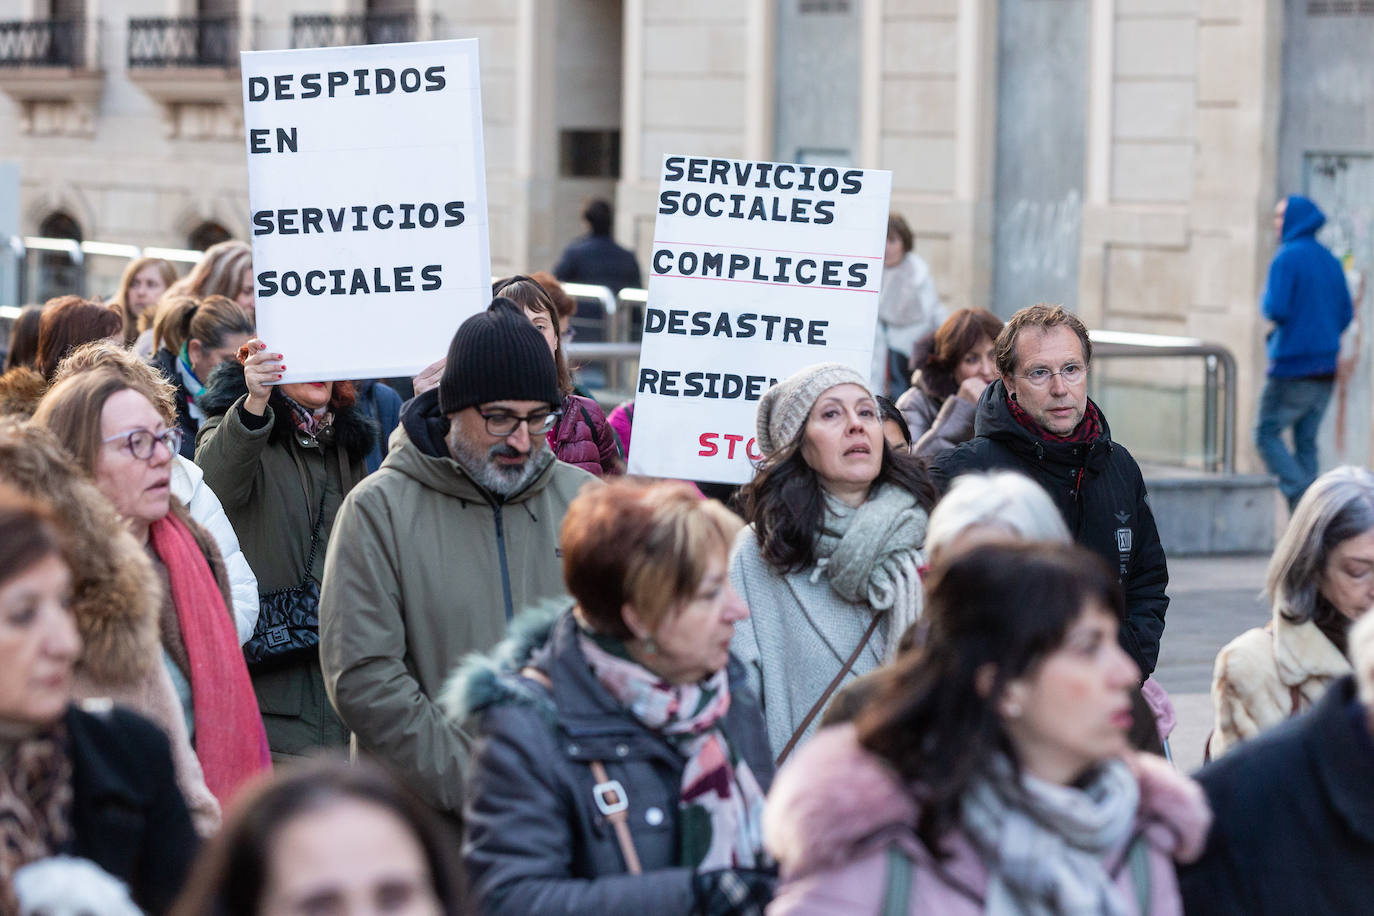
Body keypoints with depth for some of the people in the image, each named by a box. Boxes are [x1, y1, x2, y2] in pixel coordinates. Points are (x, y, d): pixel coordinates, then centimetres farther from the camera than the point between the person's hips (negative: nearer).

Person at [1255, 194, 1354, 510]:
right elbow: (1346, 315, 15)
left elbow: (1276, 309, -19)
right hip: (1326, 367, 7)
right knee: (1306, 442, 10)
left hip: (1292, 364, -7)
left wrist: (1264, 302, 1)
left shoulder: (1287, 258, -12)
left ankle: (1301, 497, -14)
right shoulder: (1330, 260, 12)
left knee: (1267, 433, 1)